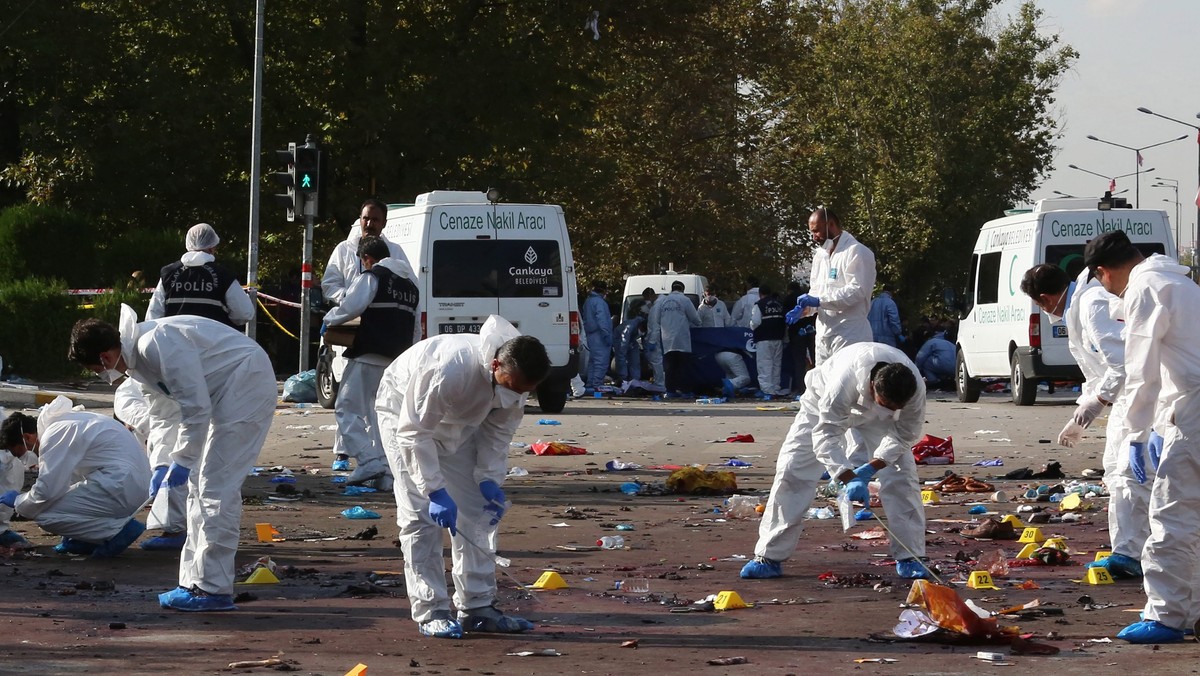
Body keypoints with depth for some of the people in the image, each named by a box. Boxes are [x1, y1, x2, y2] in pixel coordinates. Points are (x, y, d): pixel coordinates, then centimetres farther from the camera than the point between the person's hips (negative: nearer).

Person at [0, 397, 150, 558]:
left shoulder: (54, 436, -13)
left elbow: (45, 492, -15)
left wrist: (18, 502, 4)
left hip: (120, 488, -11)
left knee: (46, 515, -12)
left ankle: (116, 531, -9)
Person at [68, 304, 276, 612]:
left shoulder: (156, 346, -24)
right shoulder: (137, 354, 8)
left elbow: (196, 407, -24)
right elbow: (190, 404, 15)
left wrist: (182, 460, -16)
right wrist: (176, 461, 12)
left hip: (247, 385, -11)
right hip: (230, 390, 11)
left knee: (216, 487, -11)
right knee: (201, 485, 12)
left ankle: (213, 588, -9)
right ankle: (195, 580, 15)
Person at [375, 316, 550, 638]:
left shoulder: (515, 378, -22)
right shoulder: (449, 370, -43)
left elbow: (498, 430, -5)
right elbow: (414, 433, -35)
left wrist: (490, 479, -17)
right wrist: (436, 491, -38)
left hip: (460, 424, 7)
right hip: (406, 414, -7)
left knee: (478, 511, 2)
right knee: (421, 514, -14)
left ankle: (478, 606, 7)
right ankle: (430, 612, -12)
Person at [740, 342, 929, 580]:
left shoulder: (915, 388, -35)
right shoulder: (845, 382, -46)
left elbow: (905, 434, -20)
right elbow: (826, 434, -41)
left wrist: (871, 469, -32)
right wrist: (849, 479, -52)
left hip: (876, 418, 3)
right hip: (825, 408, -2)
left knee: (901, 475, -13)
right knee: (791, 472, -10)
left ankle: (909, 557, -3)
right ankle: (769, 558, -3)